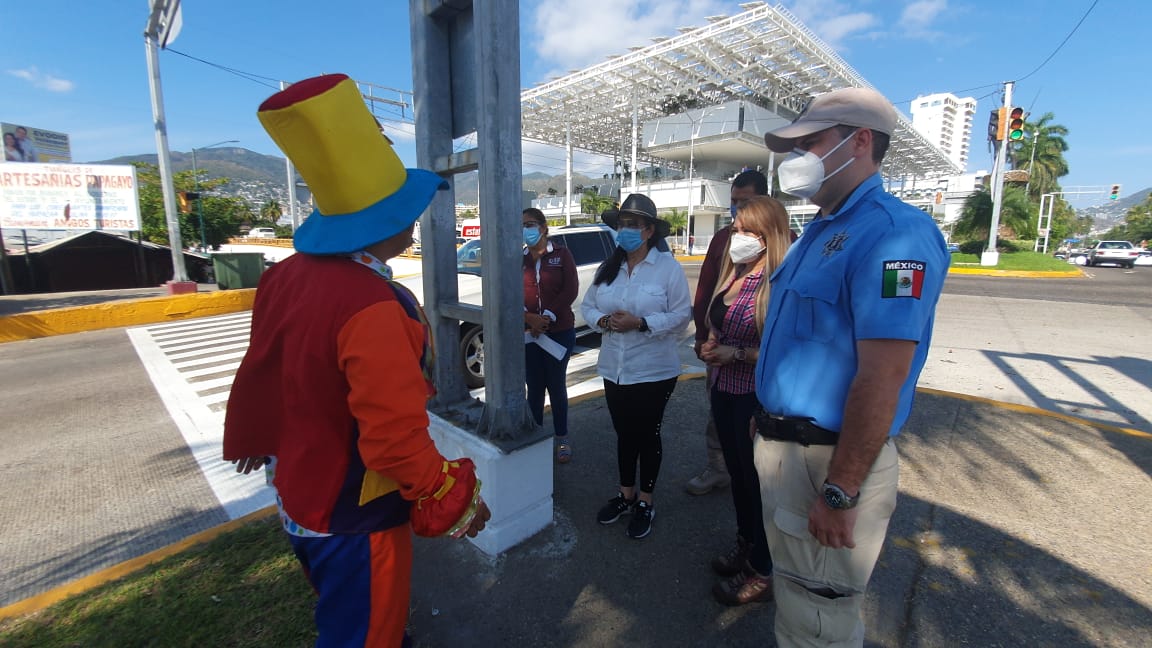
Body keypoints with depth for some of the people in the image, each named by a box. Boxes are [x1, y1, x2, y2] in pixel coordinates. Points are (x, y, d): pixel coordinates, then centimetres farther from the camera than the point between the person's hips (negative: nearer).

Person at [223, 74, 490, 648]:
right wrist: (457, 501, -17)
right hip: (355, 520, -8)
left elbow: (259, 372, 6)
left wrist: (255, 440, 22)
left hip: (300, 497, 8)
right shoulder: (374, 309, -33)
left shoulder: (287, 276, -6)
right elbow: (397, 438, -32)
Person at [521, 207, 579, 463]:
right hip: (528, 333, 2)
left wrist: (548, 317, -14)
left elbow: (571, 290, -7)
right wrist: (528, 317, -14)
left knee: (556, 386, 6)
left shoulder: (561, 255, 1)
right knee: (534, 387, 7)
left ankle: (562, 439, 21)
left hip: (559, 331, -2)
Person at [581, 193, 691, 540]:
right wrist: (604, 320, -13)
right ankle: (626, 494, 38)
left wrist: (641, 323, -24)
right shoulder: (608, 267, 6)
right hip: (614, 369, 5)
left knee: (647, 434, 11)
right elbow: (587, 306, 8)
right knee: (624, 433, 18)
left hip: (654, 370, -5)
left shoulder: (668, 266, -10)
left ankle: (645, 502, 31)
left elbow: (681, 314, -13)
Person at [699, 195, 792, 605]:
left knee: (757, 481, 7)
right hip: (724, 391, 8)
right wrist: (710, 347, 0)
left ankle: (762, 573, 29)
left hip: (756, 398, -8)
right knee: (737, 473, 21)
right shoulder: (732, 276, 7)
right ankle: (745, 548, 43)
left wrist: (737, 354, -23)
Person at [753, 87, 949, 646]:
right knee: (793, 594, 27)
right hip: (782, 446, 9)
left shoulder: (890, 232, -19)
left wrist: (839, 494, -23)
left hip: (829, 460, -9)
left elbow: (882, 377, -26)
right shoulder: (819, 232, 12)